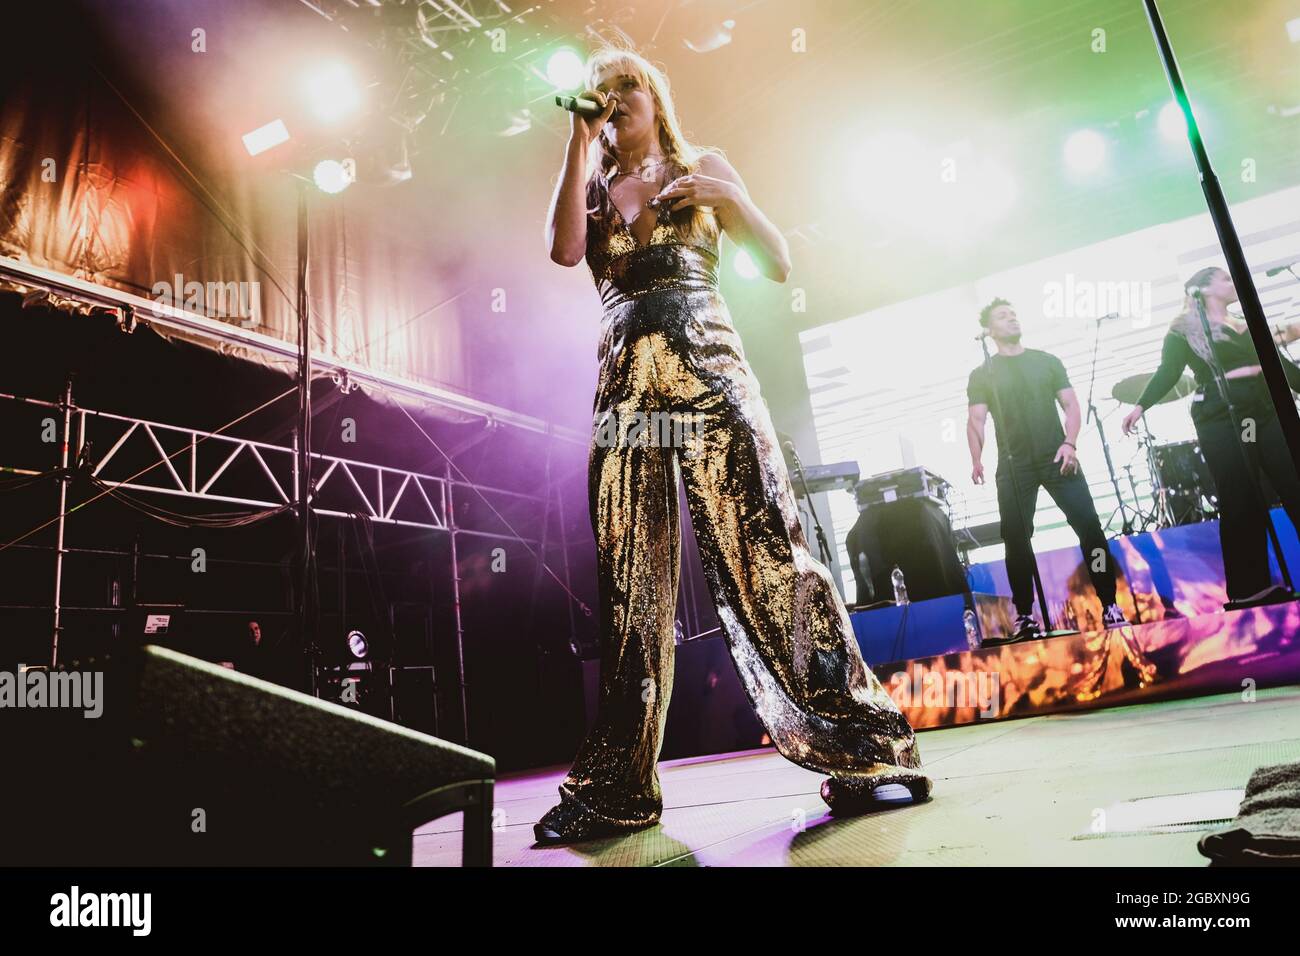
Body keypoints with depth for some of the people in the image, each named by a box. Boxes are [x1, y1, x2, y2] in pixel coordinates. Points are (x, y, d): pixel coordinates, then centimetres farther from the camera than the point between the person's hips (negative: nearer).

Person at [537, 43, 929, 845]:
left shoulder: (703, 167, 18)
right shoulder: (591, 189, 21)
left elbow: (779, 265, 9)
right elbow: (564, 250, -2)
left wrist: (731, 198, -7)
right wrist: (579, 145, 3)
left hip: (708, 371, -2)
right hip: (626, 384, 2)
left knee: (765, 553, -13)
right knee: (630, 582, -1)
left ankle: (860, 751, -6)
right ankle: (616, 788, 5)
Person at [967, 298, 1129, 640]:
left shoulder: (1048, 362, 14)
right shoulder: (982, 375, 8)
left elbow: (1071, 405, 9)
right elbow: (976, 420, -2)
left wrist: (1069, 442, -9)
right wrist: (976, 460, -19)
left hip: (1056, 458, 1)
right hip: (1014, 466, -1)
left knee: (1089, 526, -7)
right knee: (1016, 538, -5)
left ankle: (1109, 605, 2)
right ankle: (1024, 615, 3)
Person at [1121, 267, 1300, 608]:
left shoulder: (1248, 326, 22)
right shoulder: (1183, 330, 6)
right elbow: (1167, 373, -5)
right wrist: (1141, 405, -20)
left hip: (1268, 412, 6)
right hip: (1221, 419, -5)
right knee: (1242, 505, -6)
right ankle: (1250, 589, -1)